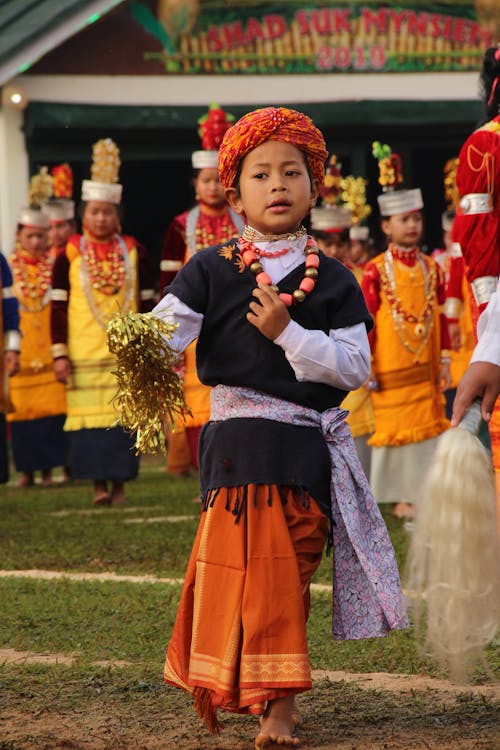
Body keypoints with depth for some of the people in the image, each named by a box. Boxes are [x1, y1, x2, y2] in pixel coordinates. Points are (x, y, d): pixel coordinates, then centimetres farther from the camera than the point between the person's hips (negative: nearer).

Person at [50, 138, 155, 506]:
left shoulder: (133, 252, 8)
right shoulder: (69, 255, 2)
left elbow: (147, 303, 12)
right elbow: (58, 308, 2)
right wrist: (59, 353, -3)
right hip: (84, 354, -1)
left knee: (124, 415, -1)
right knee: (89, 415, -5)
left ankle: (120, 483, 6)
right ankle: (99, 484, 2)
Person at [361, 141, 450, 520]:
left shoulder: (431, 268, 7)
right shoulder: (376, 271, -6)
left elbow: (442, 317, 11)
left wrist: (445, 360, 8)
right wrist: (365, 365, -8)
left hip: (425, 369, 4)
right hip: (390, 371, -4)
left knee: (429, 426, 5)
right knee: (394, 427, 1)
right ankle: (401, 496, 8)